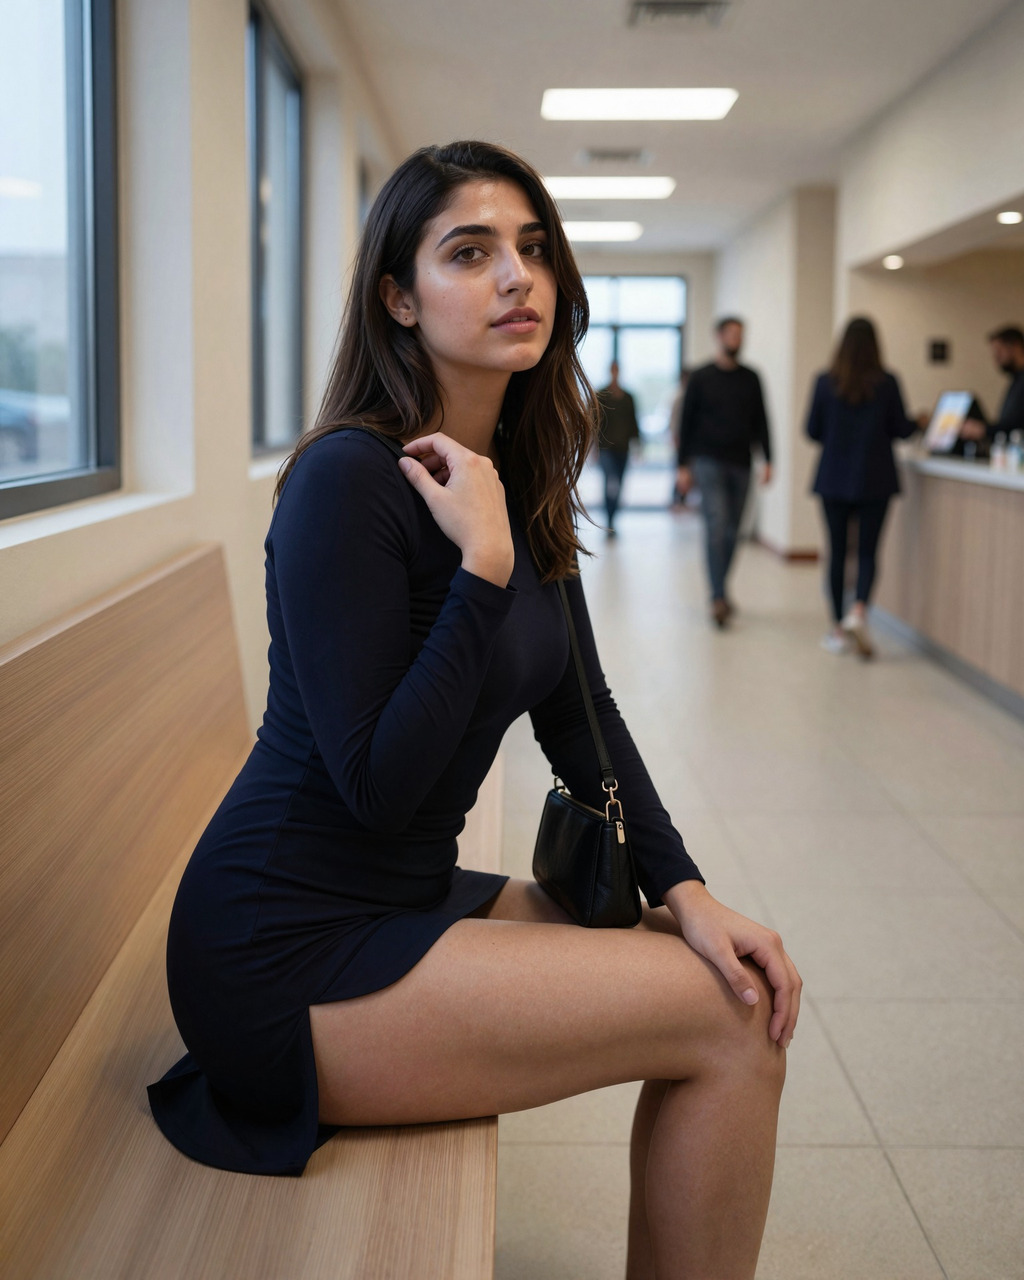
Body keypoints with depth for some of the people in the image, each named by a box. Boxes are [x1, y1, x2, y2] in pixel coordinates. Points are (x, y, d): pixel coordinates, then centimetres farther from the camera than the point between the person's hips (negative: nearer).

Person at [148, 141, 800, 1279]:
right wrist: (482, 569, -25)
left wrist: (682, 893, -1)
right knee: (730, 1021, -12)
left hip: (407, 898, 8)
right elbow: (378, 784, -22)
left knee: (739, 973, 4)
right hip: (288, 958, -8)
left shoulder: (518, 480, 7)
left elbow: (580, 715, 9)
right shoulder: (351, 479, -19)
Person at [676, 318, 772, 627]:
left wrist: (767, 460, 1)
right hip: (709, 462, -4)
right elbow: (687, 423, 3)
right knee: (717, 526, -16)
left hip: (740, 464, 4)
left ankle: (719, 593, 21)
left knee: (732, 532, 8)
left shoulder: (751, 379, 11)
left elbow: (761, 422, 11)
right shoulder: (701, 378, 2)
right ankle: (719, 598, -19)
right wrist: (683, 466, -2)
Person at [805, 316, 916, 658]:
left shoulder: (825, 382, -6)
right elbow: (901, 429, -1)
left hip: (834, 479, 1)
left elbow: (813, 431, 0)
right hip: (874, 480, -1)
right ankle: (859, 611, -19)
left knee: (837, 551, 9)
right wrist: (918, 422, 21)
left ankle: (838, 629, 12)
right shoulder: (887, 383, -8)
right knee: (868, 550, 5)